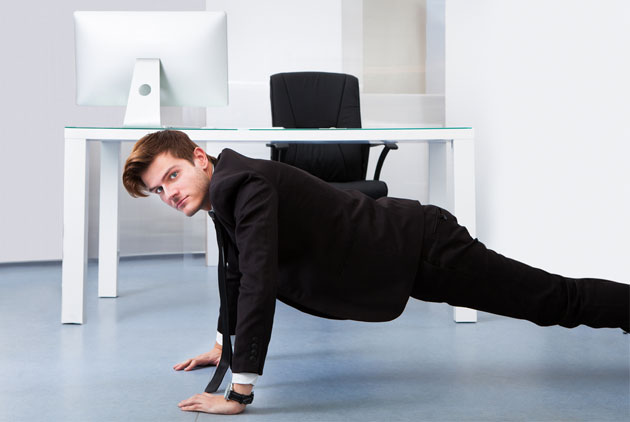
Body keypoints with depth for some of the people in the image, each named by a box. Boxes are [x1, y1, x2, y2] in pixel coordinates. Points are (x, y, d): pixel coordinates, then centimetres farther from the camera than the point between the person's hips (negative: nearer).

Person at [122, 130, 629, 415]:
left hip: (420, 248, -9)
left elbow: (259, 283, -37)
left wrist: (240, 393, -37)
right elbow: (237, 269, 20)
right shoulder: (224, 191, 2)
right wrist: (224, 344, 25)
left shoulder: (246, 185, -28)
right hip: (402, 254, 9)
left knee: (561, 301, 1)